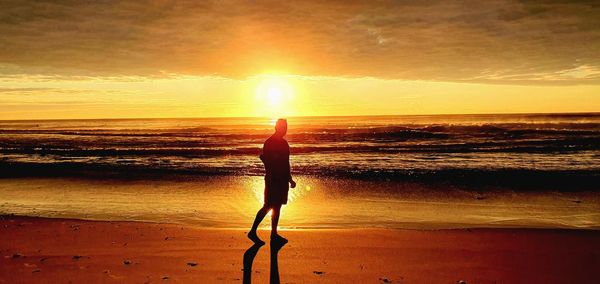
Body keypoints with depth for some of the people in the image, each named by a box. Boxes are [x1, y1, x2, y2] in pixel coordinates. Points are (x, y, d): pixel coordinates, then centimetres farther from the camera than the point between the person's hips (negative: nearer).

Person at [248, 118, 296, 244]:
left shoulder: (283, 143, 15)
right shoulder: (270, 142, -10)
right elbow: (264, 157, -19)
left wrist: (290, 179, 22)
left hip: (282, 179, 8)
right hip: (273, 179, -8)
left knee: (277, 206, 10)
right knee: (268, 206, -8)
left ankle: (274, 234, 15)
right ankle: (253, 232, -1)